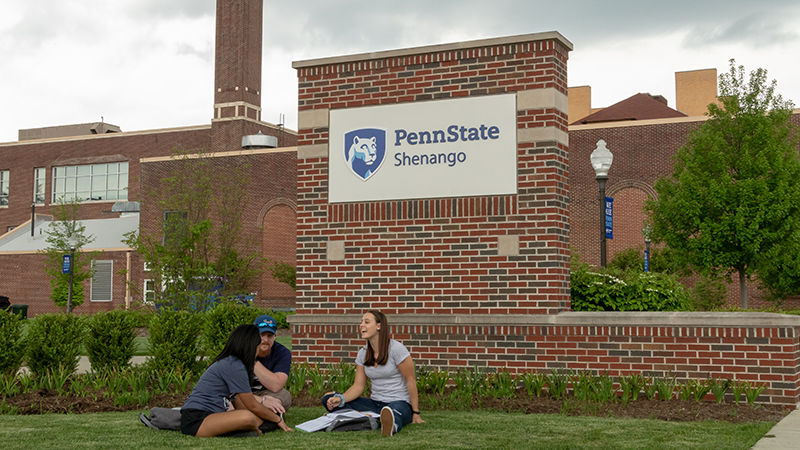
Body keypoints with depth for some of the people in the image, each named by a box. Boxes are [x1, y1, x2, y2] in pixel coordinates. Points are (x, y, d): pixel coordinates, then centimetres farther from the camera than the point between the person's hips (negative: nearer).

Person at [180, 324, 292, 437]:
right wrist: (278, 419, 6)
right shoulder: (234, 366, -14)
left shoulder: (227, 363, 17)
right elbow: (253, 406, -8)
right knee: (247, 417, -29)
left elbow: (239, 406, 19)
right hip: (195, 420, -10)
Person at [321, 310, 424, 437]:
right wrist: (340, 399, -15)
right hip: (375, 403, 6)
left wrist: (415, 413, -10)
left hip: (400, 402, -6)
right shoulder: (363, 353, 8)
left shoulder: (396, 348, -10)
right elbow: (358, 385, 4)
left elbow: (411, 381, -8)